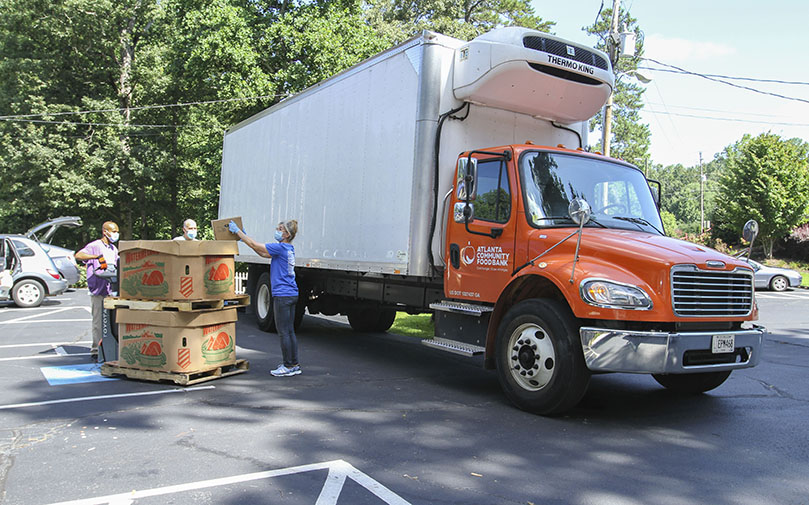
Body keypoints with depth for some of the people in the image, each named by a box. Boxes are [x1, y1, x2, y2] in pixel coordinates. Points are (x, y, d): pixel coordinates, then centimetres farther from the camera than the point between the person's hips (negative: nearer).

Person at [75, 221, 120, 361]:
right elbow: (78, 255, -21)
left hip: (110, 290, 7)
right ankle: (96, 351, 2)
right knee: (98, 322, -4)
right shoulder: (95, 246, -5)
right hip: (97, 291, -7)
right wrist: (97, 257, -30)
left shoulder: (114, 249, 18)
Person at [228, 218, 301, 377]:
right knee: (290, 331, 13)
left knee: (284, 332, -2)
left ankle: (288, 366, 5)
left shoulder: (280, 248, -15)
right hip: (292, 295, 9)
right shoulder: (289, 249, 13)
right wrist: (244, 236, 20)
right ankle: (294, 364, 19)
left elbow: (254, 245, -11)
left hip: (282, 295, -9)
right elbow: (263, 253, 20)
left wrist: (237, 230, -2)